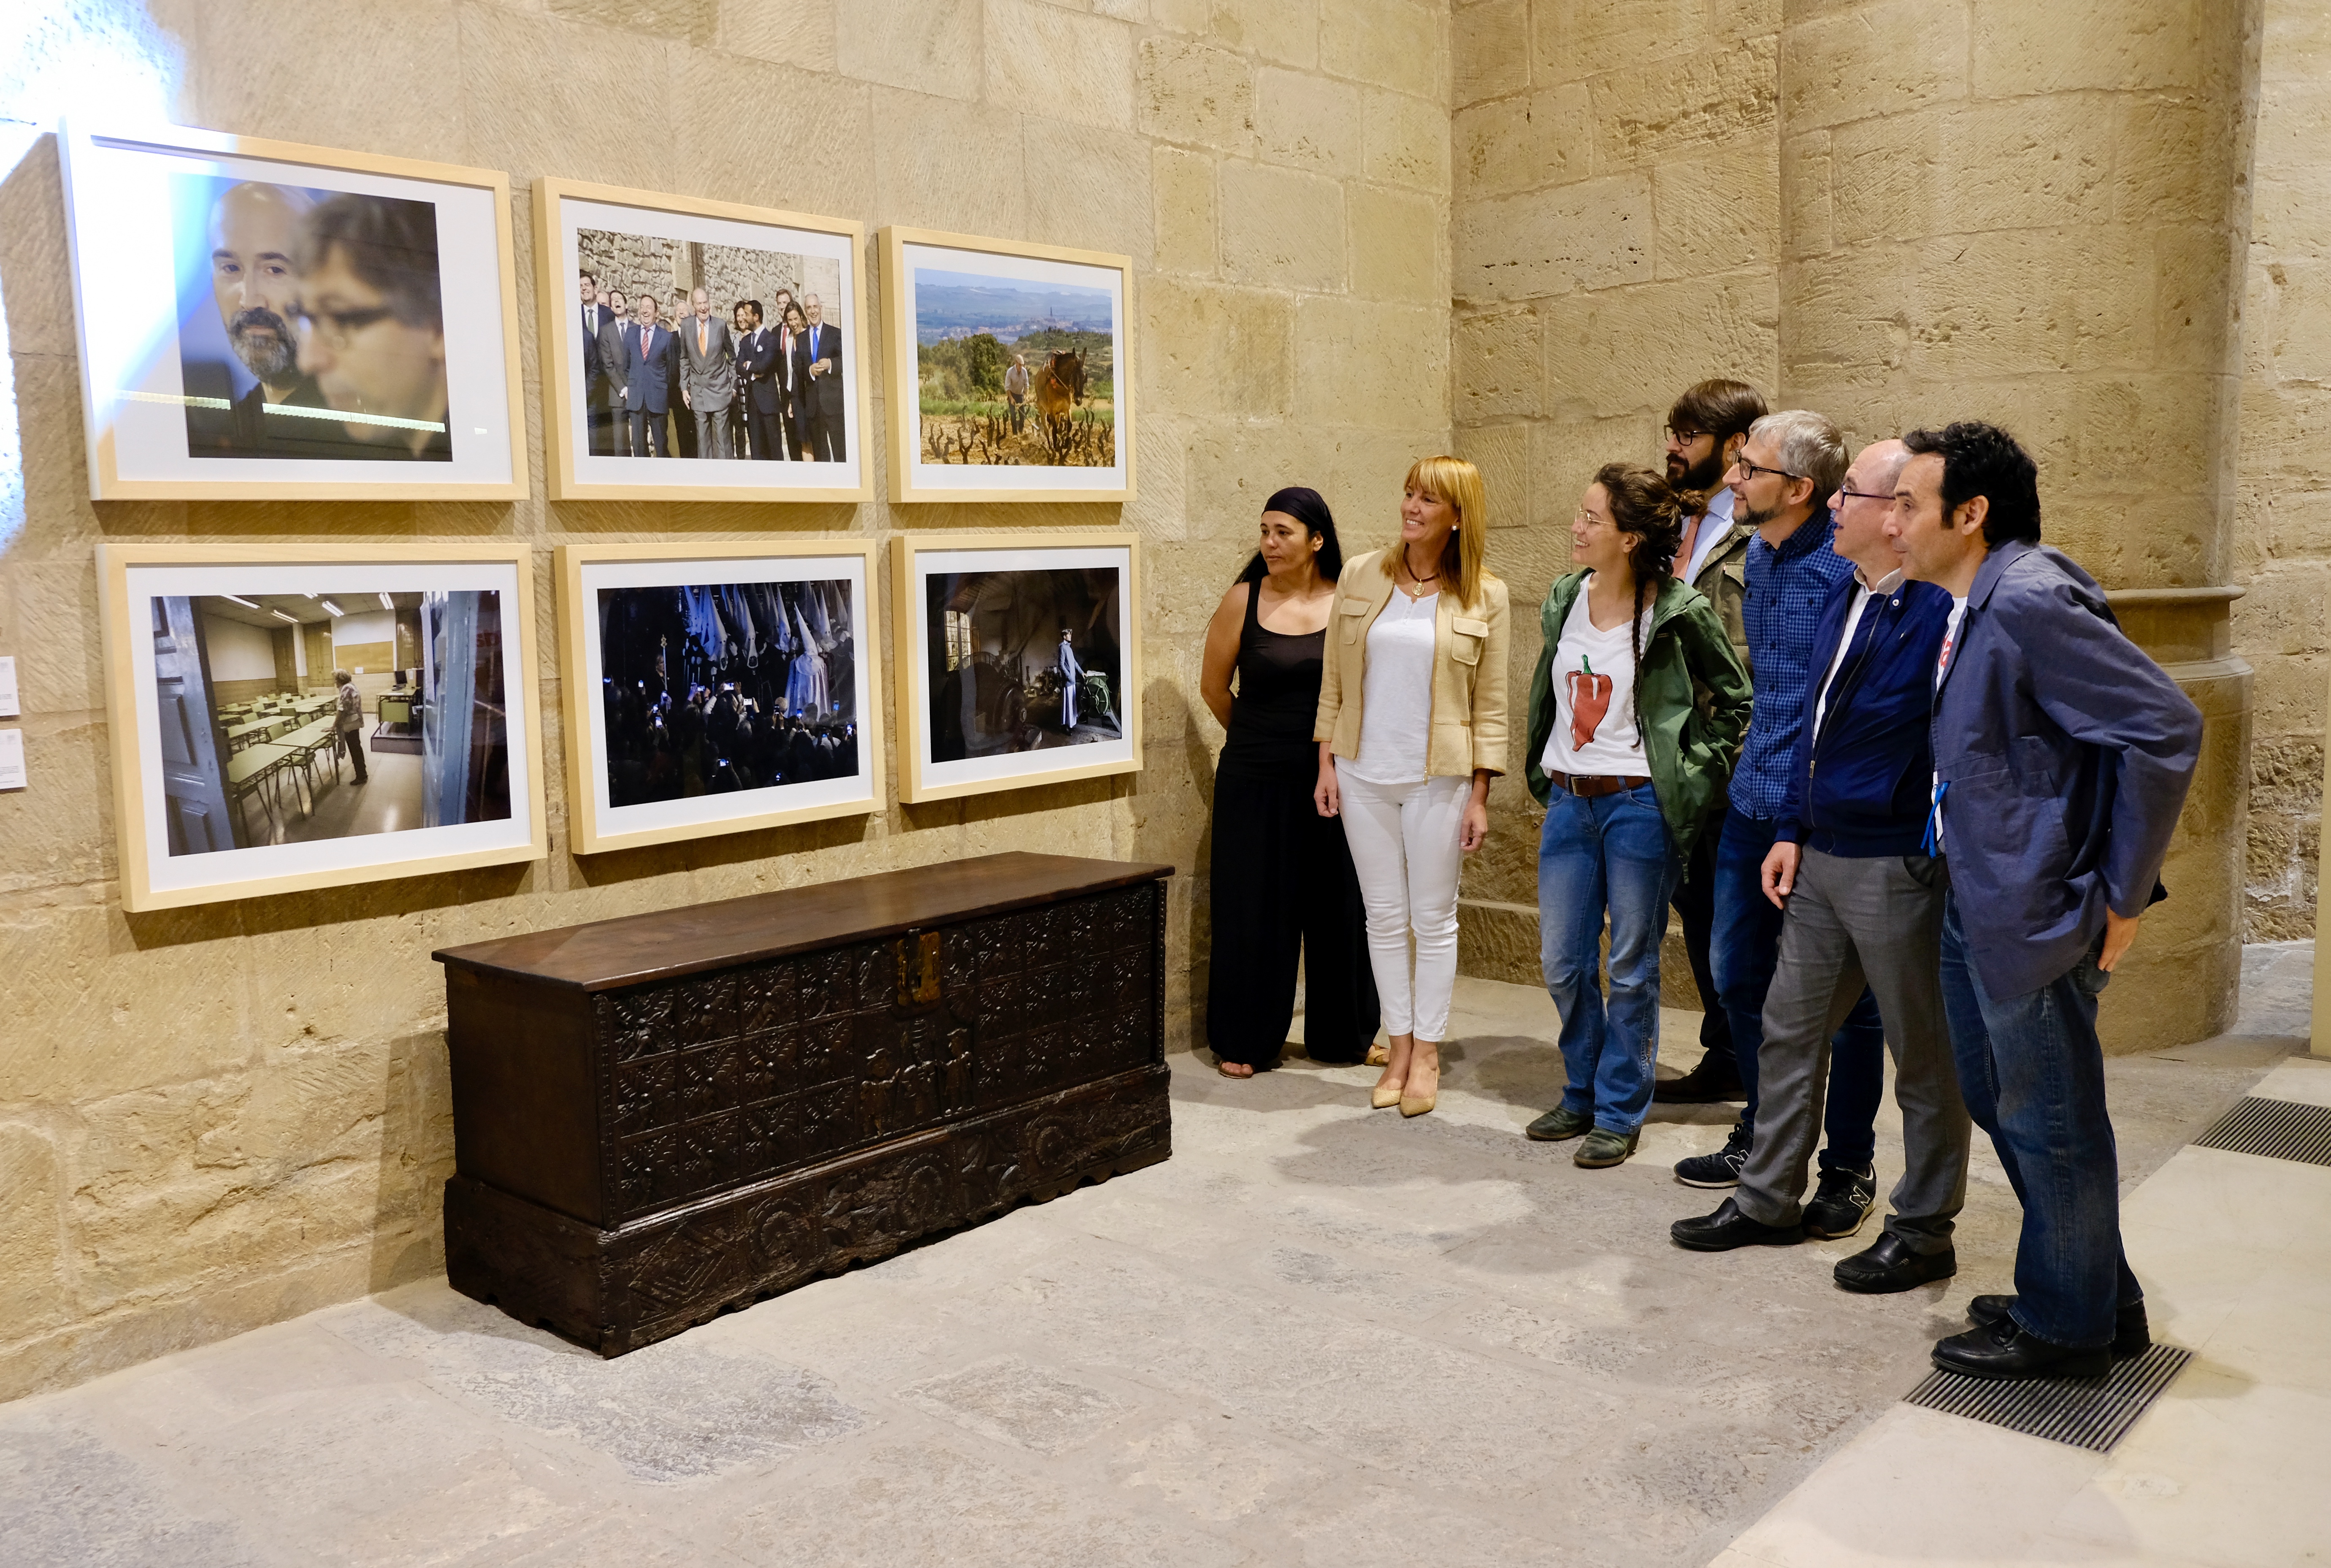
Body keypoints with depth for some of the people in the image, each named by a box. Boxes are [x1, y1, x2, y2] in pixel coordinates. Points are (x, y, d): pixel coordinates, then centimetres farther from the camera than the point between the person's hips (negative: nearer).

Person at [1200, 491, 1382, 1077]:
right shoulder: (1244, 600, -4)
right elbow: (1214, 687, 6)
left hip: (1331, 779, 1)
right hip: (1255, 783, -1)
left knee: (1338, 908, 9)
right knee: (1253, 909, 5)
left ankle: (1343, 1035, 26)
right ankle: (1244, 1041, 18)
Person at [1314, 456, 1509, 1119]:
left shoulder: (1484, 597, -2)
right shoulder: (1360, 577, 3)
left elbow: (1490, 705, -1)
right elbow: (1334, 679, 7)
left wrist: (1479, 796, -4)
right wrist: (1326, 763, 3)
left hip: (1439, 778, -2)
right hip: (1363, 773, 2)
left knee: (1433, 918, 6)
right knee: (1385, 915, 10)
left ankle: (1426, 1053, 19)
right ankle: (1398, 1046, 22)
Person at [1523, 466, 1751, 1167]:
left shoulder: (1679, 611, -10)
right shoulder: (1564, 600, 7)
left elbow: (1737, 697, 0)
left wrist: (1697, 773, -4)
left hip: (1640, 805, -6)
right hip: (1568, 801, 6)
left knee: (1631, 968, 4)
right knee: (1562, 962, 11)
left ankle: (1620, 1114, 19)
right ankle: (1582, 1095, 30)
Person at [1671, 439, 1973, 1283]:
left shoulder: (1940, 611, -18)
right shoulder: (1846, 596, 10)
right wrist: (1793, 830, 12)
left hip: (1898, 867, -9)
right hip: (1820, 859, 9)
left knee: (1923, 1054, 7)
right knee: (1789, 1029, 16)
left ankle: (1923, 1232, 22)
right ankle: (1769, 1199, 30)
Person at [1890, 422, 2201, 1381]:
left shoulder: (2028, 602, -21)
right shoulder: (1969, 609, 9)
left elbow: (2166, 729, -24)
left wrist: (2122, 896, -19)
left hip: (2034, 913, -10)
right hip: (1976, 905, 10)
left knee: (2047, 1123, 5)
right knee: (1995, 1099, 20)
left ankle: (2066, 1329, 25)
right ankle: (2101, 1300, 37)